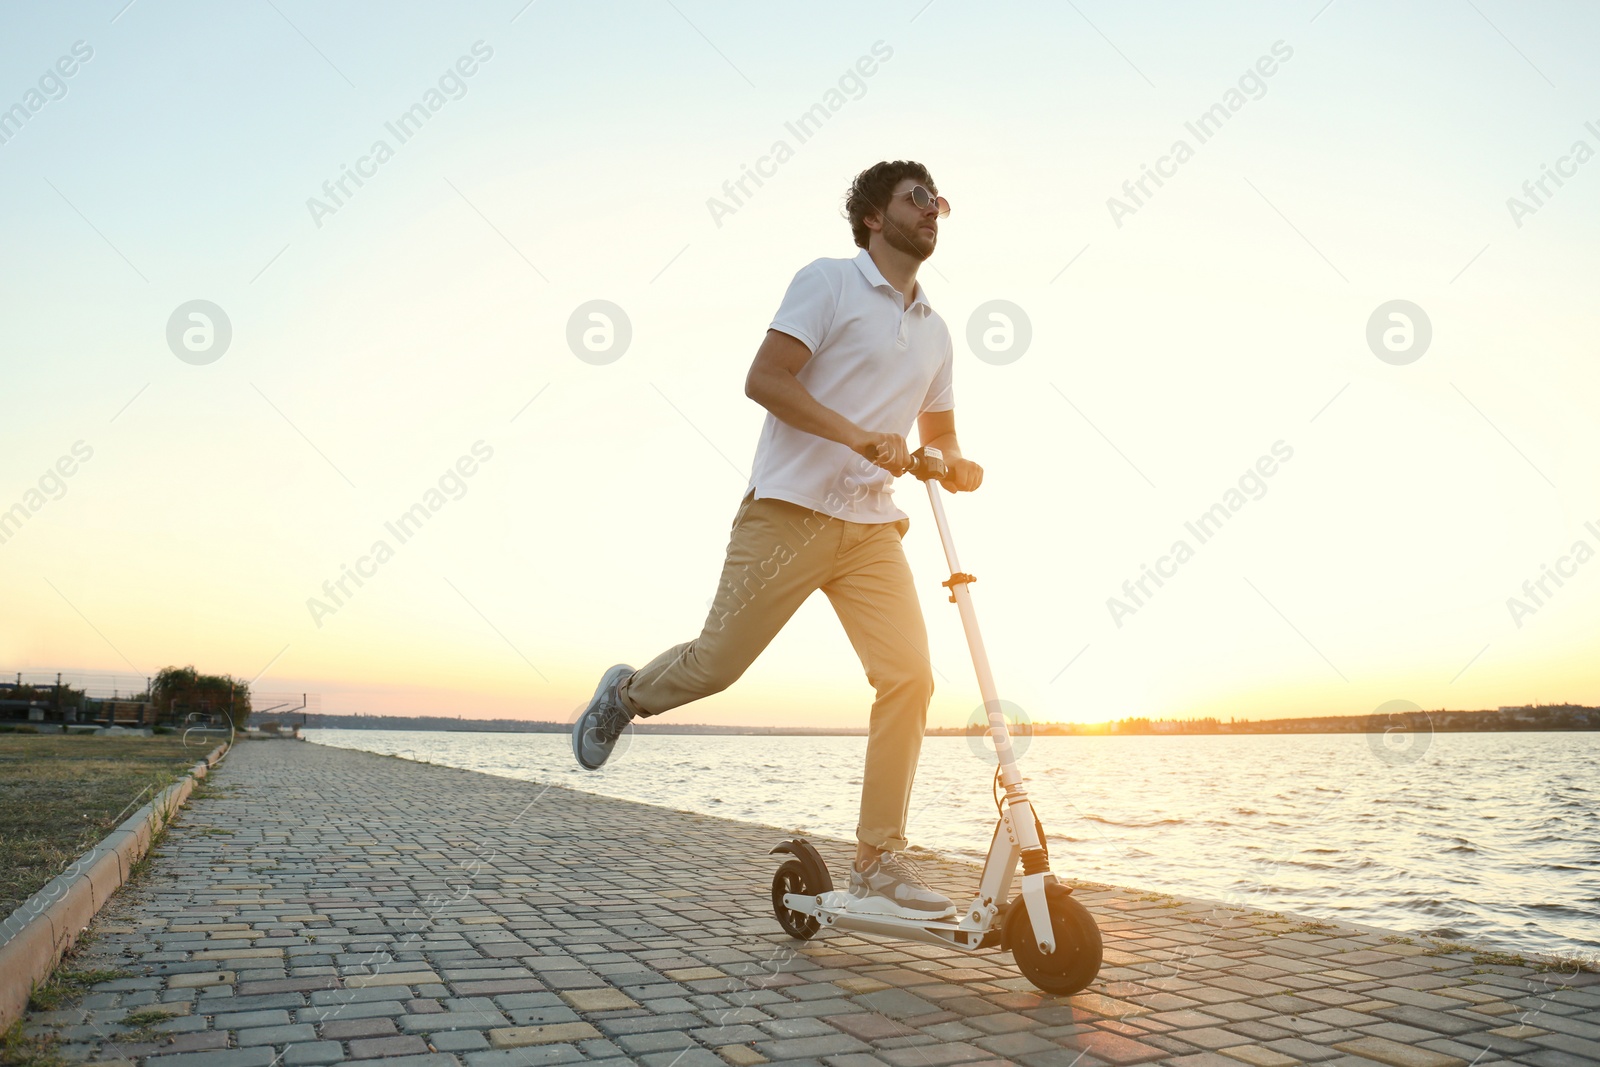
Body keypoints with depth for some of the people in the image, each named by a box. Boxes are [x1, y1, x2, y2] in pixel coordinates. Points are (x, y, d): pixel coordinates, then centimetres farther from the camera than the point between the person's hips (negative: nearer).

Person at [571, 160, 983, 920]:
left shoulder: (935, 331, 19)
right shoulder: (828, 282, -1)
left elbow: (939, 434, 25)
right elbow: (764, 379, -12)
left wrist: (954, 465, 0)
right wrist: (857, 436, -22)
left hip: (871, 526, 6)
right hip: (790, 510, -5)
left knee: (909, 677, -9)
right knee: (718, 662, -3)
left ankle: (878, 866, 0)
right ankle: (625, 695, 31)